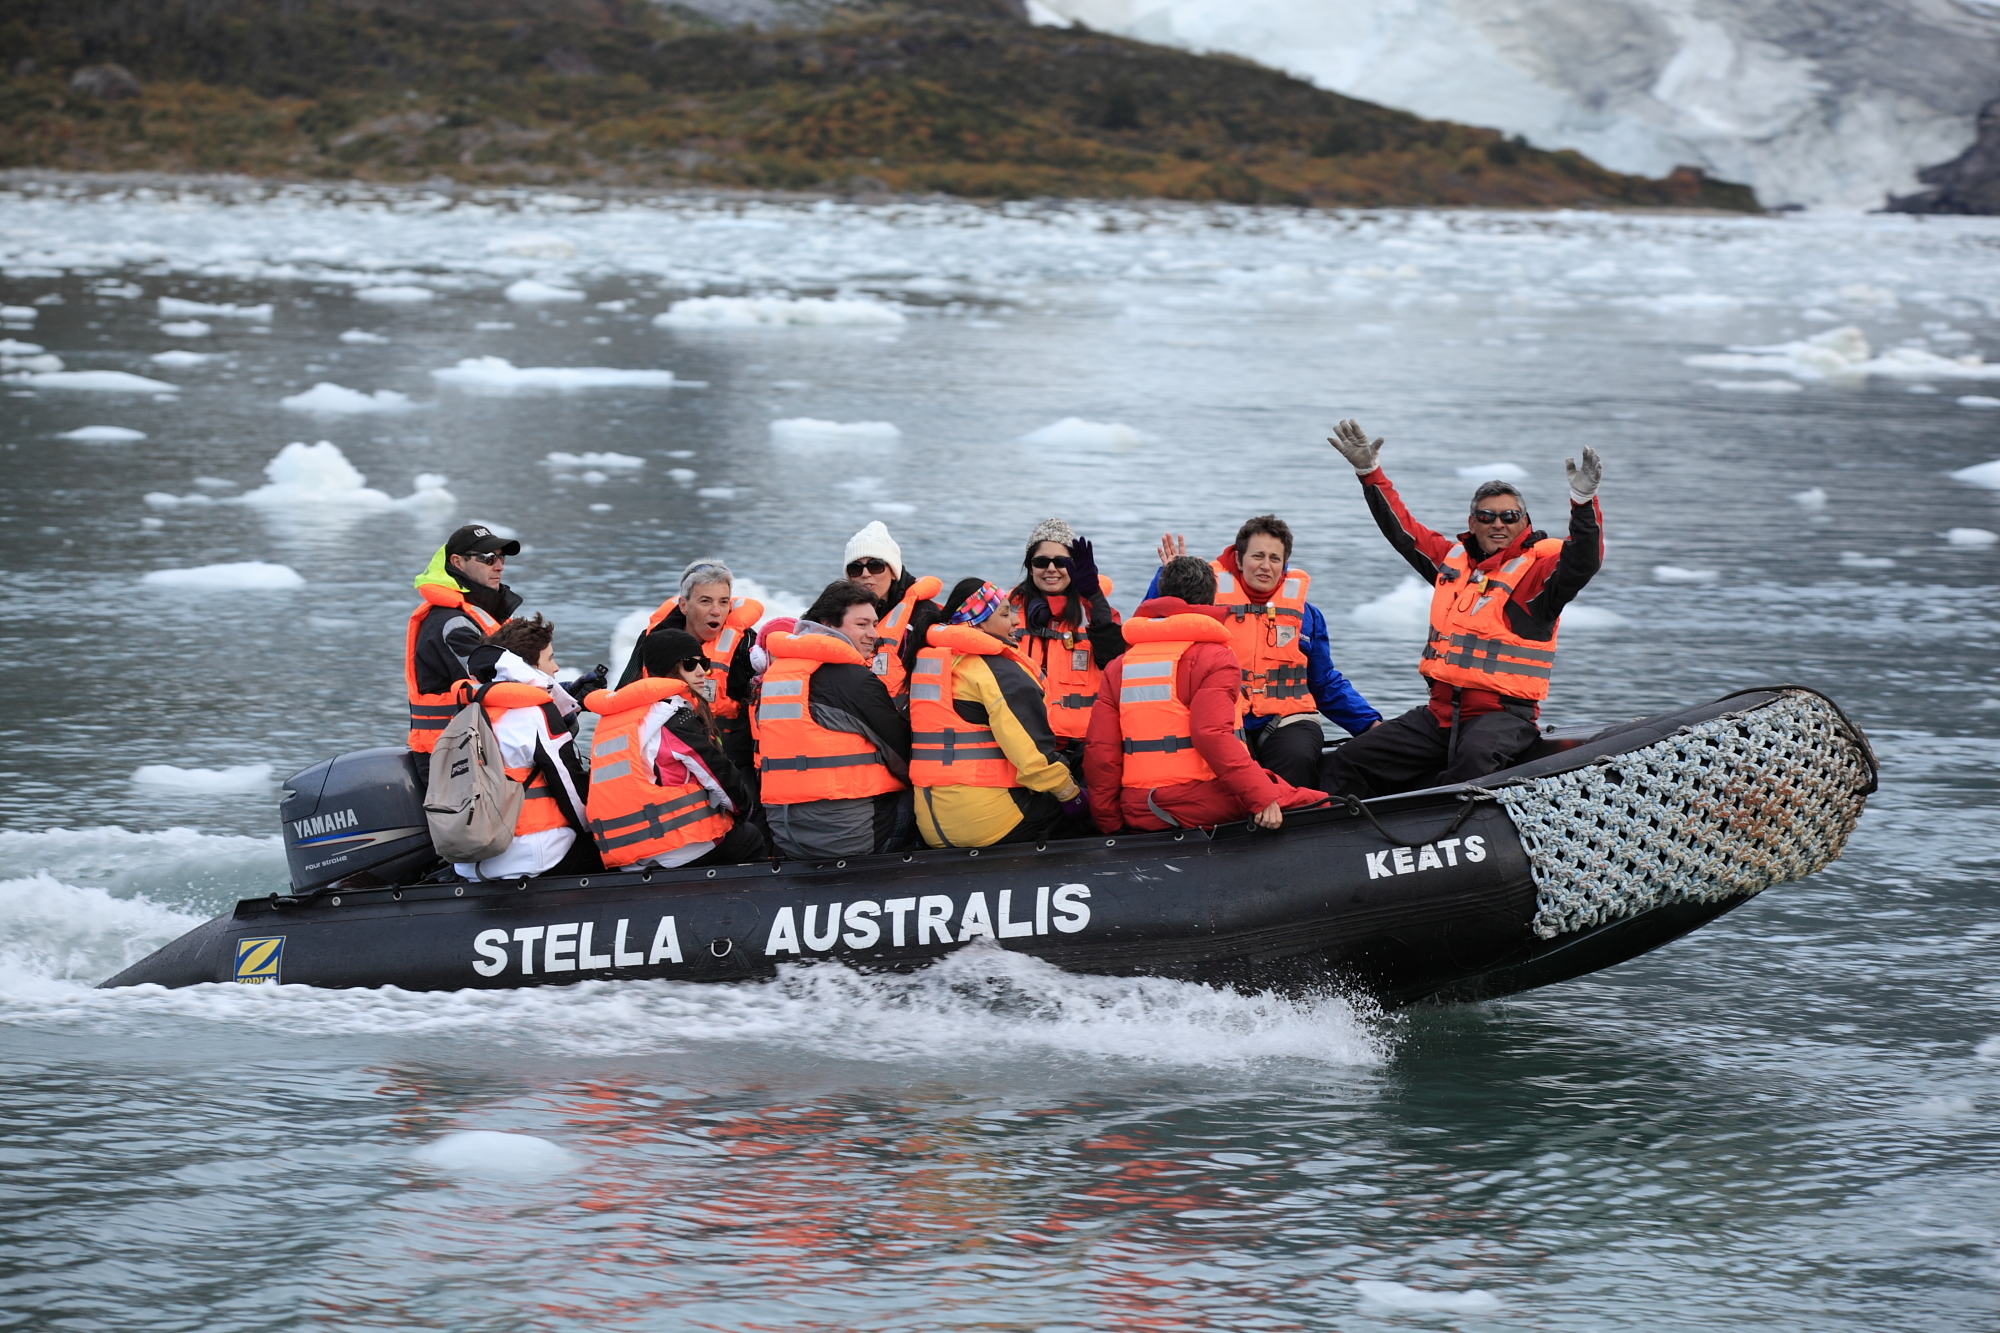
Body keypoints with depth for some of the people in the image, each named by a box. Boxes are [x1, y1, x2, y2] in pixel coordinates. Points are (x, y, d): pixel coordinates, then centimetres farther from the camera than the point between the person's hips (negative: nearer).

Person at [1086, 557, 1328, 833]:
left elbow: (1099, 751, 7)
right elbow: (1213, 736, -20)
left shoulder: (1117, 668, 12)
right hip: (1205, 808, -6)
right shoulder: (1215, 658, -5)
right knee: (1317, 803, 0)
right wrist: (1263, 797, -22)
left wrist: (1109, 824, 14)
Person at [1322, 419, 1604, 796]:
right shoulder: (1454, 560, 15)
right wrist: (1370, 473, 23)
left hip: (1504, 715, -7)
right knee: (1348, 762, 0)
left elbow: (1583, 562, -22)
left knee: (1475, 757, -41)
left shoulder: (1536, 569, -3)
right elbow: (1402, 529, 26)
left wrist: (1583, 499, -36)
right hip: (1440, 712, 7)